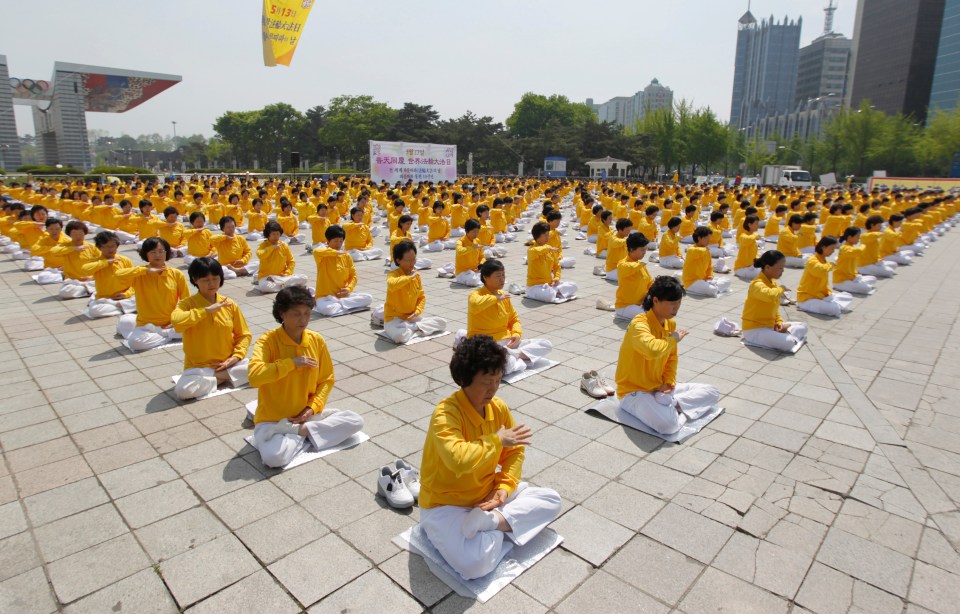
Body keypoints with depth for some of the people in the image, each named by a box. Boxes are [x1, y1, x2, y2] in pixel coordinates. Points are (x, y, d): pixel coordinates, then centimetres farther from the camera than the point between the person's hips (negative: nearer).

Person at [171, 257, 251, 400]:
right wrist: (206, 310, -27)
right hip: (199, 367, -2)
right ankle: (223, 378, -8)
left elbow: (243, 335, 9)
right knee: (182, 390, -32)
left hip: (228, 363, 2)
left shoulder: (230, 304, 2)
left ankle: (219, 376, -6)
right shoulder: (187, 304, -7)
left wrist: (236, 356, -8)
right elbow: (176, 321, -32)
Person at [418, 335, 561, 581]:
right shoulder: (445, 414, -27)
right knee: (475, 564, -31)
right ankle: (501, 525, -3)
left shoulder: (499, 407, -6)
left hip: (488, 493, 7)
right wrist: (497, 440, -29)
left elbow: (514, 452, 5)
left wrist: (504, 487, -11)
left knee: (551, 500, -1)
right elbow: (459, 459, -44)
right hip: (446, 504, -7)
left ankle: (491, 521, -12)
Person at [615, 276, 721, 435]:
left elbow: (672, 357, 14)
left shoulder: (671, 323, 3)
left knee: (712, 393, 6)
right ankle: (675, 407, -6)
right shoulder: (639, 324, -24)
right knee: (668, 424, -36)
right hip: (634, 391, -9)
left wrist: (669, 383, -4)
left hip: (660, 388, 9)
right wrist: (673, 339, -24)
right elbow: (653, 350, -45)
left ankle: (671, 404, -5)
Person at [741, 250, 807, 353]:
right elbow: (770, 295, -46)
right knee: (788, 343, -28)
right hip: (754, 329, -10)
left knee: (803, 327, 14)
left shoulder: (772, 282, 9)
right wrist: (781, 289, -23)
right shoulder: (758, 284, -21)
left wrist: (779, 323, 2)